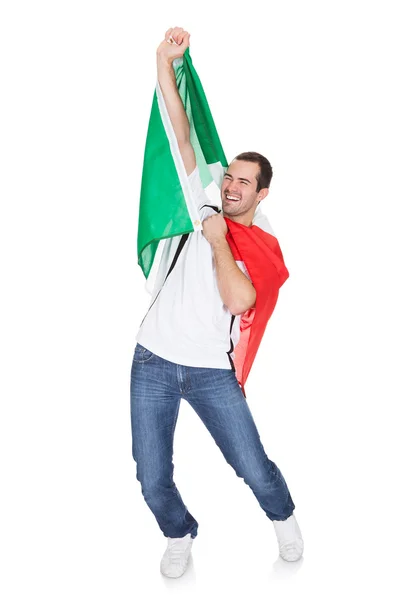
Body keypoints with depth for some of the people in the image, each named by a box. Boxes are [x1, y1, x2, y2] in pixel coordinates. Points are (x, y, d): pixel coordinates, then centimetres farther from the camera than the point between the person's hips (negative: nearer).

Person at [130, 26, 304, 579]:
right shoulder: (208, 211, 8)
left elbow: (238, 299, -23)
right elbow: (182, 139, 2)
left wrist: (218, 241, -12)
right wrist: (165, 62, -3)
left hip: (210, 372, -2)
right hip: (153, 361, 3)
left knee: (254, 468, 1)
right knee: (153, 480, 1)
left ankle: (284, 518, 35)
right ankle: (180, 535, 33)